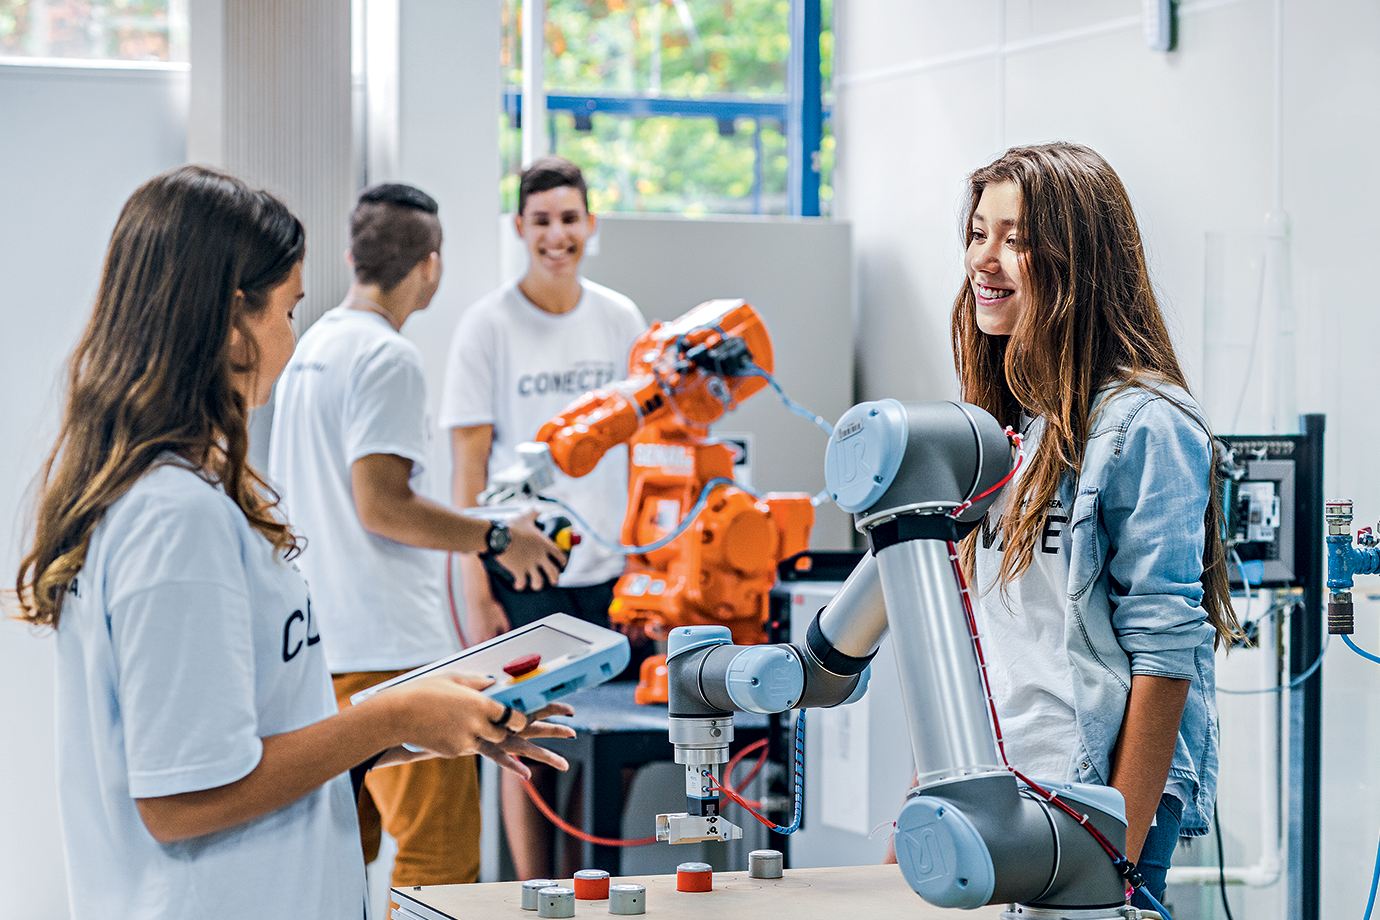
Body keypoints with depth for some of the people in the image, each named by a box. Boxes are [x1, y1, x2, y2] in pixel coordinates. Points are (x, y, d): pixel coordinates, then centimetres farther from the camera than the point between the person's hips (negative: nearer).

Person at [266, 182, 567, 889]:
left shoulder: (312, 348, 16)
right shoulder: (387, 358, -13)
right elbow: (381, 505, -19)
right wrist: (498, 537, -9)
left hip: (323, 643, 10)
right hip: (390, 647, -10)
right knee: (440, 857, -9)